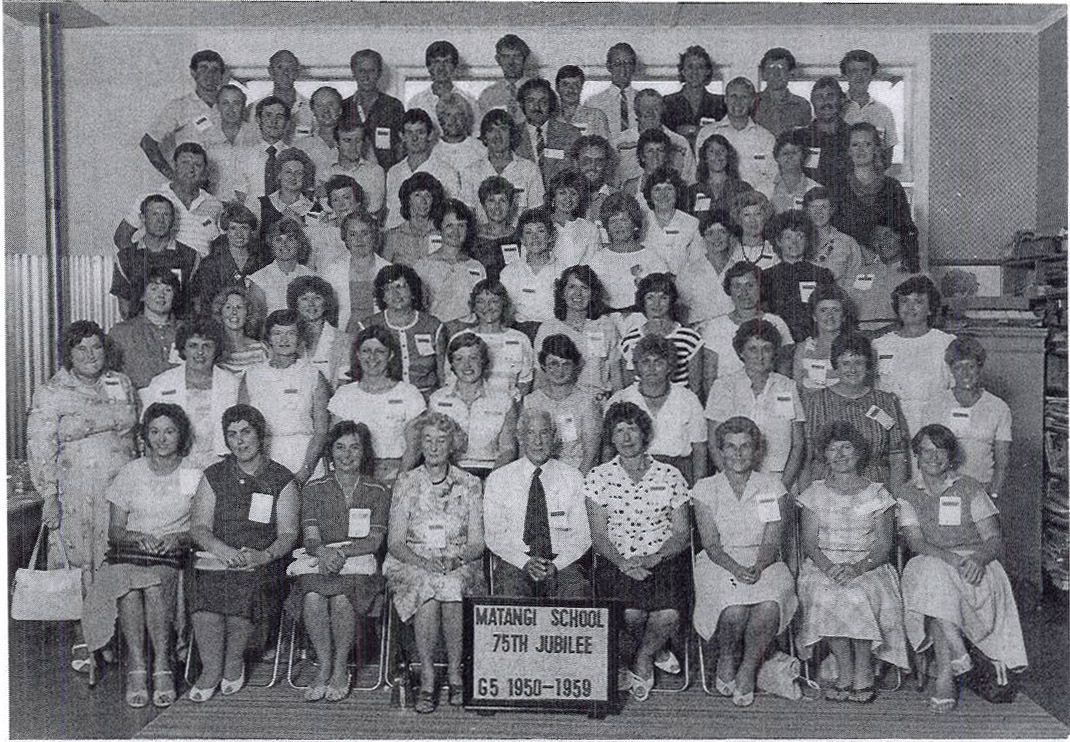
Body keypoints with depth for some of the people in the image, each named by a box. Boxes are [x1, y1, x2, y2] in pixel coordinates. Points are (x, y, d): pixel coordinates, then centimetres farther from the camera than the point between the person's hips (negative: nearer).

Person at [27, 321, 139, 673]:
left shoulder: (121, 383, 15)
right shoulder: (50, 392, 3)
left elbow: (128, 417, 2)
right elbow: (40, 446, -3)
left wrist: (80, 422, -2)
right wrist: (49, 495, -11)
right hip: (74, 491, -2)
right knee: (77, 562, -3)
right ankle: (82, 638, 7)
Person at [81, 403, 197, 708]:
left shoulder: (193, 476, 9)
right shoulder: (130, 472, 11)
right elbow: (114, 530, 9)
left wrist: (178, 538, -14)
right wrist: (138, 537, -12)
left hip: (174, 556, -1)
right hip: (130, 552, 1)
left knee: (155, 584, -36)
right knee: (127, 584, -35)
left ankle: (162, 667, -29)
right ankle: (136, 669, -30)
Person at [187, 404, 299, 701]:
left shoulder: (281, 480, 7)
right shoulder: (213, 476, 13)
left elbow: (288, 533, 1)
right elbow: (198, 526, 5)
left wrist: (264, 556, -19)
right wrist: (219, 548, -17)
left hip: (262, 564, -1)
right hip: (215, 559, 2)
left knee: (246, 591, -32)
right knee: (205, 594, -30)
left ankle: (234, 662, -3)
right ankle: (211, 670, -7)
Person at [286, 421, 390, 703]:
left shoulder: (377, 491, 8)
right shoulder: (314, 488, 11)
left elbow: (374, 541, -1)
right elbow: (310, 538, 2)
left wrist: (342, 552, -17)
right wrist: (323, 552, -22)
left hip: (360, 565, -1)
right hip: (319, 563, 1)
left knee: (340, 597, -33)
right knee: (313, 598, -32)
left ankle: (341, 668, -13)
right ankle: (324, 667, -14)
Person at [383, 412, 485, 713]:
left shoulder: (469, 484, 8)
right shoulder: (406, 483, 7)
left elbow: (477, 544, 5)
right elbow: (395, 543, 2)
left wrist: (456, 559, -16)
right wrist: (423, 562, -16)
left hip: (460, 566, 0)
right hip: (412, 565, 0)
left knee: (452, 589, -34)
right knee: (427, 593, -33)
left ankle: (455, 674, -19)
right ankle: (427, 679, -22)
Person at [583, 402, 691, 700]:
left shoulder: (670, 476, 8)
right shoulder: (598, 477, 7)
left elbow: (682, 533, 5)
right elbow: (598, 535, 3)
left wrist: (652, 559, -12)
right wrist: (622, 563, -15)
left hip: (664, 560, 1)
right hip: (617, 561, 0)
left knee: (668, 615, -28)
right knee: (630, 614, -29)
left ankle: (642, 657, 7)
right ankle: (651, 659, 7)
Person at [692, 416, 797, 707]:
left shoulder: (772, 486, 8)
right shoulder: (705, 488, 5)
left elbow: (771, 541, -2)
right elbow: (711, 545, -4)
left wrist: (757, 568, -22)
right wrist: (737, 569, -23)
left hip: (764, 563, 1)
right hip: (719, 564, -1)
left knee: (768, 608, -33)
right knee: (734, 611, -32)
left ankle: (748, 670, -7)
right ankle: (726, 659, 1)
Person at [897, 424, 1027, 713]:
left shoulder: (970, 489, 12)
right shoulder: (906, 494, 12)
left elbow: (995, 540, 3)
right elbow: (917, 544, -3)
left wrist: (978, 558, -21)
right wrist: (951, 558, -23)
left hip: (974, 567, 0)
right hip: (930, 566, 0)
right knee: (932, 572, -36)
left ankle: (944, 674, -30)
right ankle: (957, 655, -35)